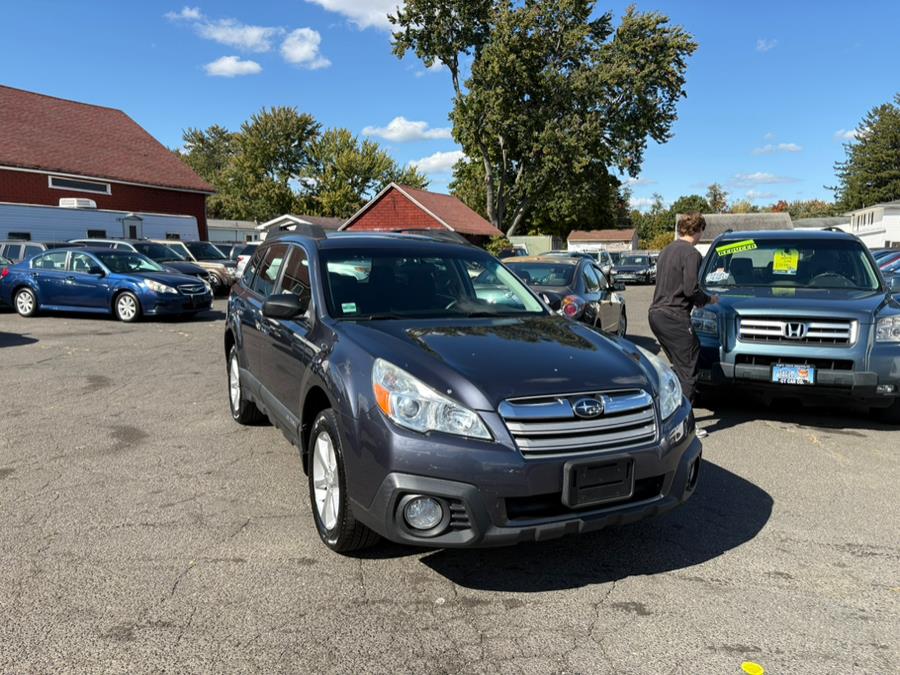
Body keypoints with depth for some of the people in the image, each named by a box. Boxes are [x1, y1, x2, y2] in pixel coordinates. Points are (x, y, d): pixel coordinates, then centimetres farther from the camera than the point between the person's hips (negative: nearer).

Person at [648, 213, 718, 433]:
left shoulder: (667, 250, 17)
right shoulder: (691, 253, -10)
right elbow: (690, 289, -17)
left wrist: (697, 300, 26)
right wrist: (709, 300, 2)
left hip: (656, 314, 9)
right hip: (674, 317, -9)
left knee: (679, 366, 20)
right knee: (689, 370, -4)